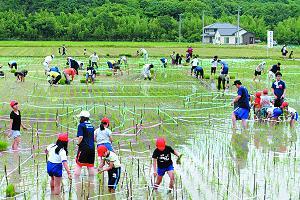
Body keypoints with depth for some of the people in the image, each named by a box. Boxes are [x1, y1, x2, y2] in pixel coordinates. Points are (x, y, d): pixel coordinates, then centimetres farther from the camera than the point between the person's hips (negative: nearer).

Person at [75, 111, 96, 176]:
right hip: (92, 147, 6)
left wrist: (78, 143, -3)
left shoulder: (81, 125, -8)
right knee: (90, 164, 12)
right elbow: (93, 137, 14)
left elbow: (80, 137, -17)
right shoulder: (91, 126, 11)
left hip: (84, 147, -6)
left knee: (79, 163, 1)